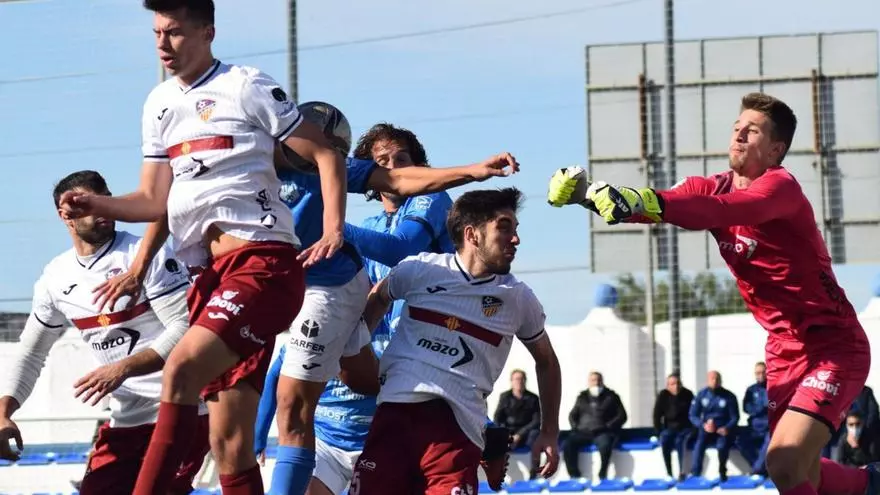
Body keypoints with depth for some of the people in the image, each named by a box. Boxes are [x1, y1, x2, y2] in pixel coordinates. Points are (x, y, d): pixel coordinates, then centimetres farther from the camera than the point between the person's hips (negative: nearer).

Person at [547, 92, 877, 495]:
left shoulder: (780, 187, -17)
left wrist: (647, 203, -50)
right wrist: (589, 193, -26)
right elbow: (654, 205, -9)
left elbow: (722, 211, -37)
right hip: (785, 351, 8)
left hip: (834, 347, -8)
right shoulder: (715, 188, 5)